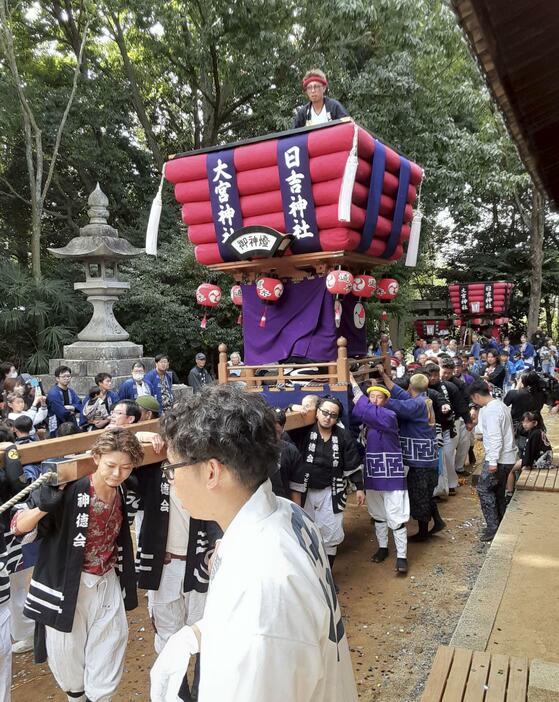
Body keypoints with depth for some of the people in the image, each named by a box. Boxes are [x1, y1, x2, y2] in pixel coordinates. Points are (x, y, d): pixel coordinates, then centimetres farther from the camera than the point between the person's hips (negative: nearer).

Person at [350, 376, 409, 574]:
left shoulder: (389, 416, -16)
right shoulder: (366, 421, 4)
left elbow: (371, 413, -34)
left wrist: (354, 386, -34)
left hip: (392, 476, -6)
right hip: (372, 475, 6)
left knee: (396, 517, -2)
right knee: (378, 515, 19)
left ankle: (401, 556, 9)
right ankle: (382, 547, 35)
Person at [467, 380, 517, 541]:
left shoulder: (490, 410, -19)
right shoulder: (500, 405, 12)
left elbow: (496, 437, -25)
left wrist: (493, 461, -24)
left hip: (499, 458, -10)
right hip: (508, 457, 10)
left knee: (484, 489, -3)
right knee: (498, 492, 17)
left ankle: (492, 527, -1)